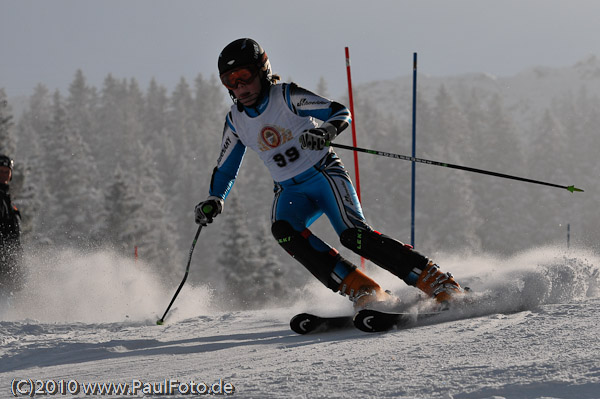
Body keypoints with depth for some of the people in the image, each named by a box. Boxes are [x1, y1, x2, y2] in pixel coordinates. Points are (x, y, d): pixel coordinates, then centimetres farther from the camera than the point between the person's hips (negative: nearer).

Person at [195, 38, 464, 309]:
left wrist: (325, 132, -38)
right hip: (290, 191, 5)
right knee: (283, 230, -29)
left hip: (324, 174, -5)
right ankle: (364, 293, -29)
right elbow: (225, 169, 16)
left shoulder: (287, 96, -11)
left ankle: (441, 285, -21)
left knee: (354, 235, -26)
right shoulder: (236, 121, 4)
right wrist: (213, 200, -1)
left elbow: (341, 113, -17)